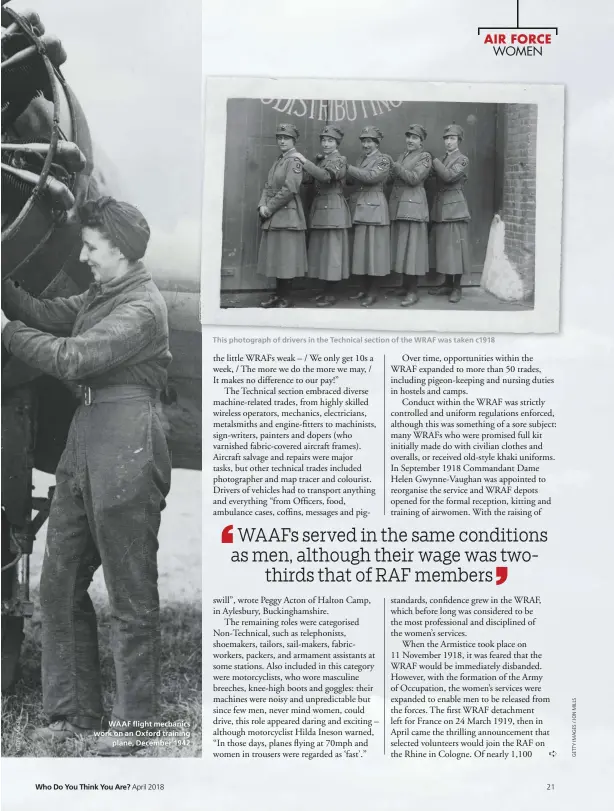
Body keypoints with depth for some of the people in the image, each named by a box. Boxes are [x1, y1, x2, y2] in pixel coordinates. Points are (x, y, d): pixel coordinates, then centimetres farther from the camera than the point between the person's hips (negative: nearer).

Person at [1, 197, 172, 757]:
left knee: (131, 597, 1)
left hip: (126, 451, -10)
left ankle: (135, 721, 14)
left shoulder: (142, 307, -12)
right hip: (85, 442, 10)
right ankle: (76, 712, 24)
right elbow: (47, 314, 16)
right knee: (59, 585, 12)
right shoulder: (101, 296, 18)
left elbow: (71, 358, -18)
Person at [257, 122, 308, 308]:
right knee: (275, 256, 12)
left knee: (286, 256, -4)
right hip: (273, 218, 9)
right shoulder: (279, 161, 17)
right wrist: (262, 206, -2)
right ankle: (278, 294, 20)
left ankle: (286, 297, 3)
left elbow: (289, 190, -18)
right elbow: (268, 186, 15)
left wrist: (269, 208, -14)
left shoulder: (295, 161, -9)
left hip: (287, 216, -9)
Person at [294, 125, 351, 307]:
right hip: (319, 208, 8)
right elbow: (311, 179, 10)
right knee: (321, 249, 10)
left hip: (333, 209, -8)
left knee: (331, 249, -5)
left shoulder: (339, 160, -8)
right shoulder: (320, 159, 17)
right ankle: (326, 290, 17)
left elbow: (325, 176, -26)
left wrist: (304, 161, -23)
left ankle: (331, 294, -1)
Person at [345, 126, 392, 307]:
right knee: (360, 249, 8)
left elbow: (371, 176, -19)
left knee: (371, 248, -6)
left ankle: (371, 292, -1)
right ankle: (363, 288, 15)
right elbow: (351, 180, 13)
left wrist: (347, 167, -16)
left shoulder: (383, 159, -3)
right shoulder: (362, 160, 19)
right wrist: (345, 170, -4)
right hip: (358, 208, 7)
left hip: (373, 208, -7)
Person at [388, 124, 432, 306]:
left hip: (413, 206, -7)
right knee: (401, 245, 9)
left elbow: (414, 178, -14)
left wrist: (397, 168, -8)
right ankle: (405, 285, 18)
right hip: (397, 206, 7)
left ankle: (413, 291, -6)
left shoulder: (425, 157, -2)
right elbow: (393, 177, 17)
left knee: (411, 246, -8)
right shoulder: (402, 156, 20)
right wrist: (392, 172, -1)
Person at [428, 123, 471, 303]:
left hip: (455, 209, -7)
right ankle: (447, 283, 16)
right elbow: (436, 176, 16)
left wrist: (434, 162, -12)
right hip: (440, 211, 7)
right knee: (443, 247, 9)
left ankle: (456, 287, -1)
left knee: (455, 247, -5)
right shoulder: (443, 161, 19)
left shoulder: (463, 160, -3)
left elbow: (449, 176, -19)